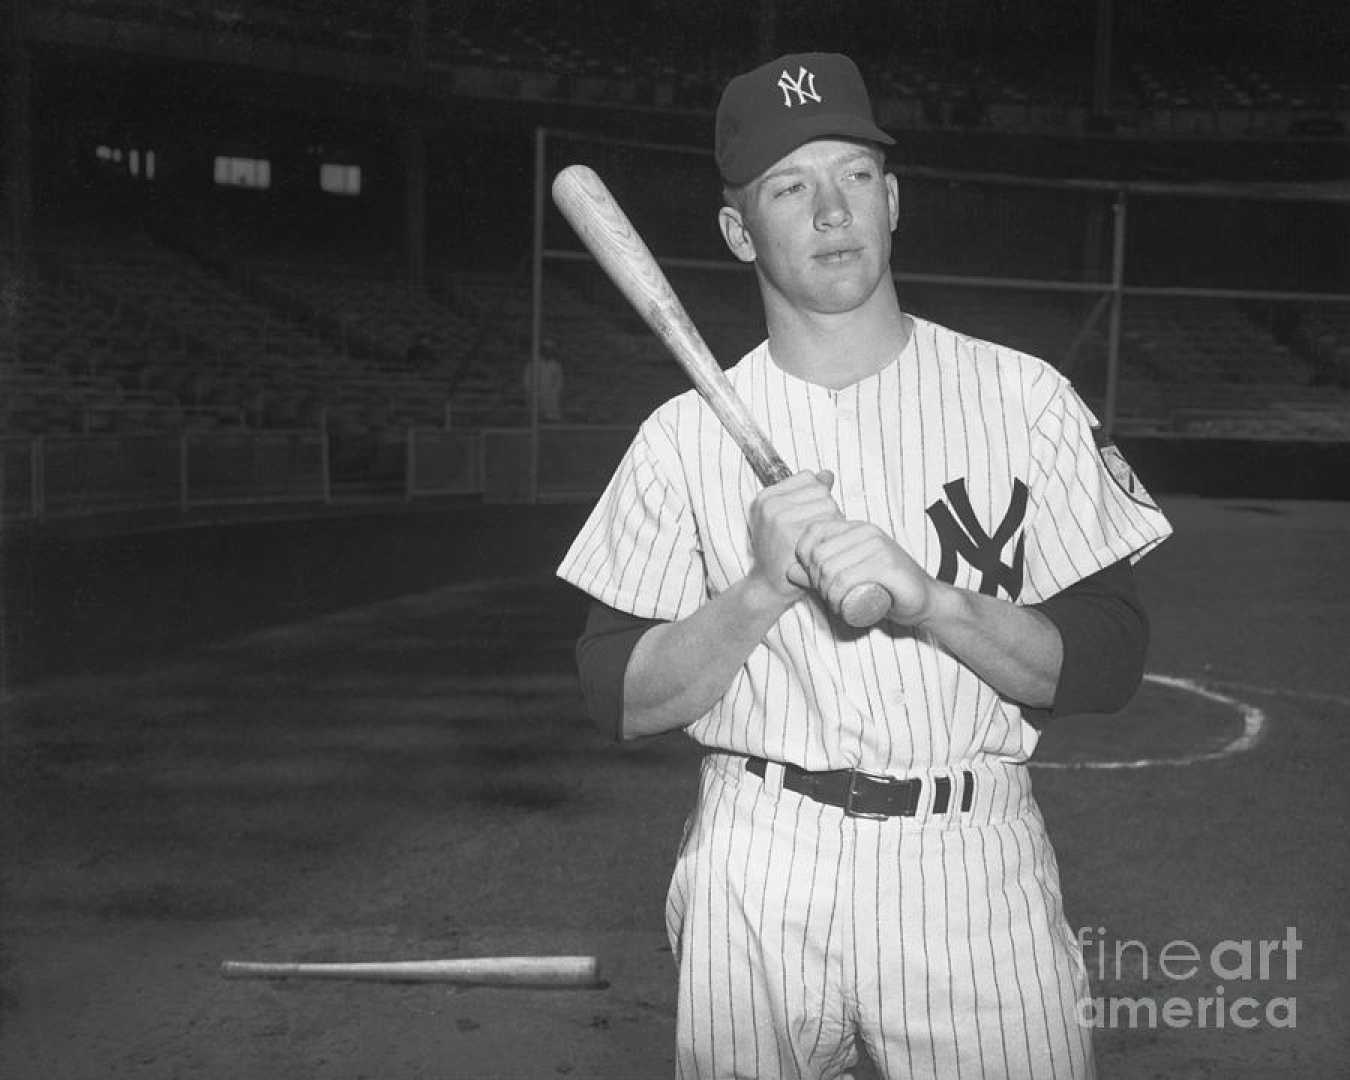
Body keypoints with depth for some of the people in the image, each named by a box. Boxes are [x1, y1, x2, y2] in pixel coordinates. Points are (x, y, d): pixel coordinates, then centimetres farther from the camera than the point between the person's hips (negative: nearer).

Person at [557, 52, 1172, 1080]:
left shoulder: (1023, 396, 0)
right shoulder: (686, 436, 1)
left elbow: (1110, 664, -4)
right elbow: (624, 703, -2)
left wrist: (926, 598, -20)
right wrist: (764, 588, -18)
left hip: (975, 875, 0)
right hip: (757, 875, 1)